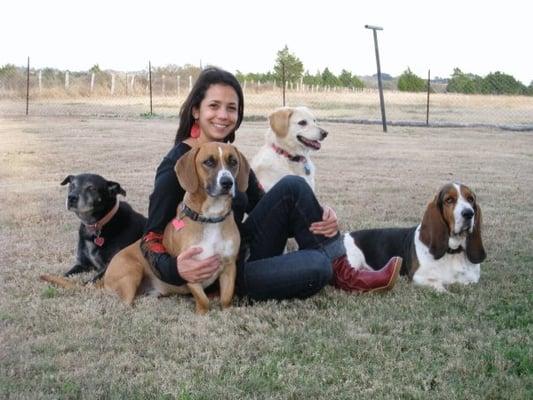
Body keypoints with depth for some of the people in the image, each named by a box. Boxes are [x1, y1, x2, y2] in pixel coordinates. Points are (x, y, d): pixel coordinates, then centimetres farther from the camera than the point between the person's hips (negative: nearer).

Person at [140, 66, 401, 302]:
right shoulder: (176, 166, -15)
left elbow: (264, 207, 9)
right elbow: (151, 239, -15)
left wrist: (318, 217, -9)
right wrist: (175, 269, -38)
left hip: (244, 253, 7)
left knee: (292, 188, -12)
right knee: (316, 267, -28)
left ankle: (338, 267, -5)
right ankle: (335, 271, 6)